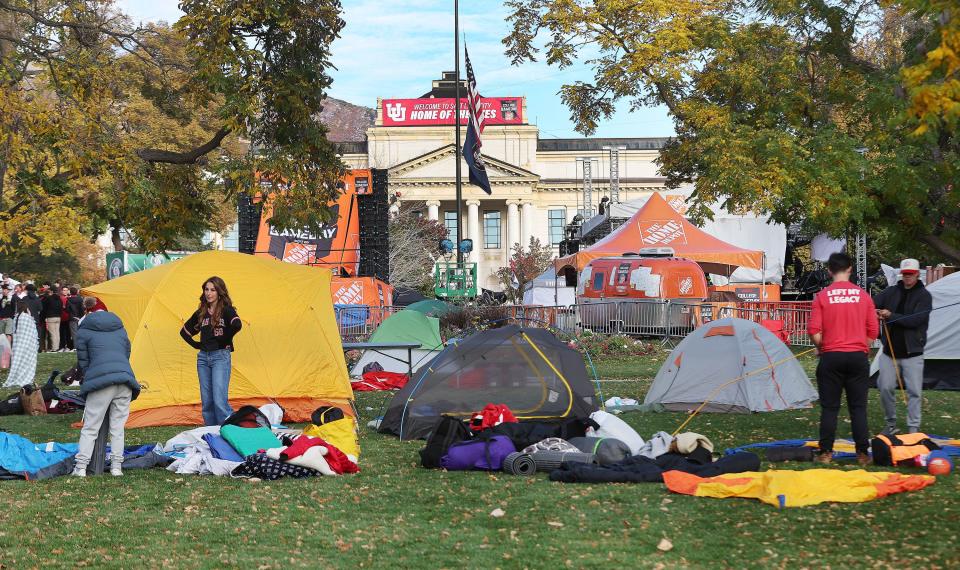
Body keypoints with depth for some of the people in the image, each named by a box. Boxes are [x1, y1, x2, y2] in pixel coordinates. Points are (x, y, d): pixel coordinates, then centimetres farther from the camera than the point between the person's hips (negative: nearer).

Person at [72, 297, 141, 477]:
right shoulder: (120, 329, 22)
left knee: (90, 428, 2)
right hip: (125, 379, 4)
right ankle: (116, 467, 9)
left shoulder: (84, 331, 9)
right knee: (117, 428, 10)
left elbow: (83, 361, 12)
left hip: (100, 381, -4)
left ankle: (81, 467, -1)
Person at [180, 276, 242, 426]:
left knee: (220, 400, -16)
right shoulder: (200, 313, 13)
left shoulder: (226, 310, -3)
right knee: (206, 402, 6)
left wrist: (224, 341, -15)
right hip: (203, 357, 6)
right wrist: (196, 344, 11)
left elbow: (237, 325, -24)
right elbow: (184, 331, 25)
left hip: (220, 357, -6)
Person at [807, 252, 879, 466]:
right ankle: (862, 453, 4)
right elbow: (873, 331, 4)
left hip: (831, 357, -1)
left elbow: (814, 332, -8)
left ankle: (826, 452, 5)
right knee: (858, 407, 6)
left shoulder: (822, 296, -4)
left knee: (829, 407, 5)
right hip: (858, 357, 1)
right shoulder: (863, 296, 2)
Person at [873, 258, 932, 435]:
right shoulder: (890, 292, 8)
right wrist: (875, 313, -24)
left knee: (914, 391, -1)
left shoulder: (923, 295, -3)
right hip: (889, 350, 3)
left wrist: (891, 316, -17)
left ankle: (913, 427, 9)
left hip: (912, 352, -3)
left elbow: (916, 320, -16)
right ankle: (891, 424, 17)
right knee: (886, 388, 1)